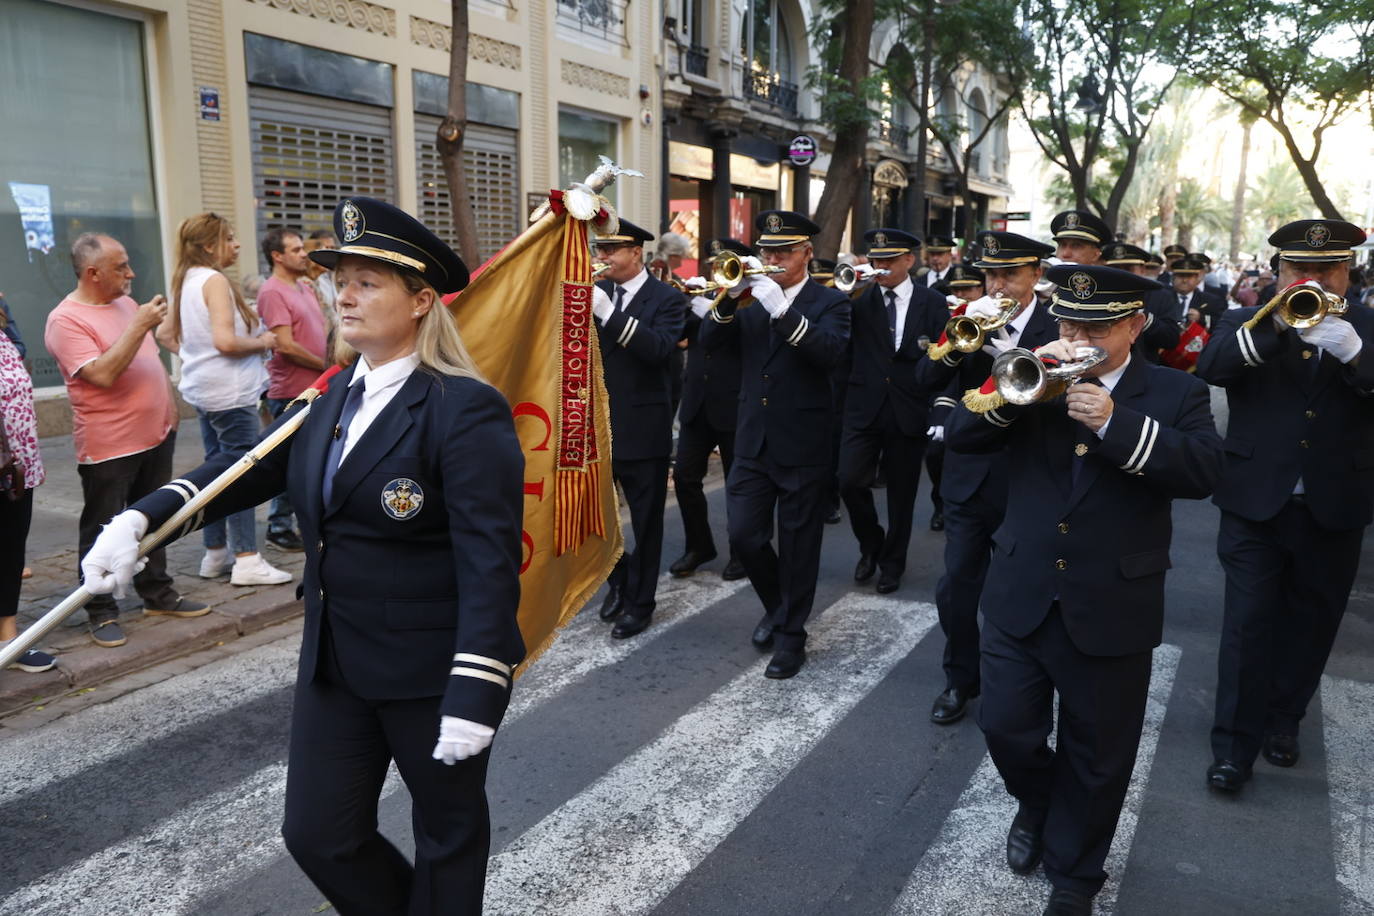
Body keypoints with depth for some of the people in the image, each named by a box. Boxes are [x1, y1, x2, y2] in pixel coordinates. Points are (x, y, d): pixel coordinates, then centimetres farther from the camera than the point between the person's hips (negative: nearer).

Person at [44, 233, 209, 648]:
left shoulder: (127, 303, 10)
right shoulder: (66, 321, -15)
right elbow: (102, 375, -26)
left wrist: (169, 407, 17)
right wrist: (139, 326, -24)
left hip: (156, 435, 8)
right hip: (108, 448, -8)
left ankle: (158, 594, 30)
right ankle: (102, 614, 14)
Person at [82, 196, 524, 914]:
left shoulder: (466, 410, -20)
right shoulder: (334, 397, 6)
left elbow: (490, 563, -23)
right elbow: (259, 465, 15)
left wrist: (474, 696, -26)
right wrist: (143, 517, 2)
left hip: (432, 671, -7)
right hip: (335, 666, 8)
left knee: (448, 833, 15)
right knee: (318, 834, 16)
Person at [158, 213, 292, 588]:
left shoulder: (186, 281, 13)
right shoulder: (215, 280, -14)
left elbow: (165, 334, 20)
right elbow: (226, 340, -24)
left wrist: (195, 353, 16)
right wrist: (262, 342, -9)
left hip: (203, 388, 10)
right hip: (228, 389, -10)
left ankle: (215, 554, 23)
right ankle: (247, 561, -2)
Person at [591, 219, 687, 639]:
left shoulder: (666, 298, -6)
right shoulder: (595, 291, 8)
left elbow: (660, 348, -23)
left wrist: (608, 312, -29)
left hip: (642, 427, -4)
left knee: (646, 521, 6)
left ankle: (640, 602, 21)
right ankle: (618, 574, 33)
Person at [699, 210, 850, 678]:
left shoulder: (830, 302, -2)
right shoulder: (752, 297, 9)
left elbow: (831, 353, -21)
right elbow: (710, 341, -1)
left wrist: (782, 310, -29)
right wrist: (731, 296, -17)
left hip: (804, 443, -4)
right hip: (753, 441, 4)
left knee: (798, 546, 5)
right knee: (743, 537, 4)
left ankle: (791, 635, 21)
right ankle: (777, 606, 31)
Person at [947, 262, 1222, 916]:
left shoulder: (1176, 395, -1)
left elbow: (1203, 471, -17)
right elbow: (962, 434, -8)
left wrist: (1114, 422, -28)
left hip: (1111, 609, -1)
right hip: (1020, 598, 2)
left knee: (1097, 758, 11)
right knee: (1006, 728, 7)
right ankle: (1036, 803, 41)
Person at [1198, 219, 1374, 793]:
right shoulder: (1247, 325, 2)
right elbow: (1210, 368, -18)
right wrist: (1276, 321, -29)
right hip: (1256, 503, -2)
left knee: (1309, 625, 15)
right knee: (1247, 625, -1)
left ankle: (1283, 720, 35)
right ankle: (1234, 744, 10)